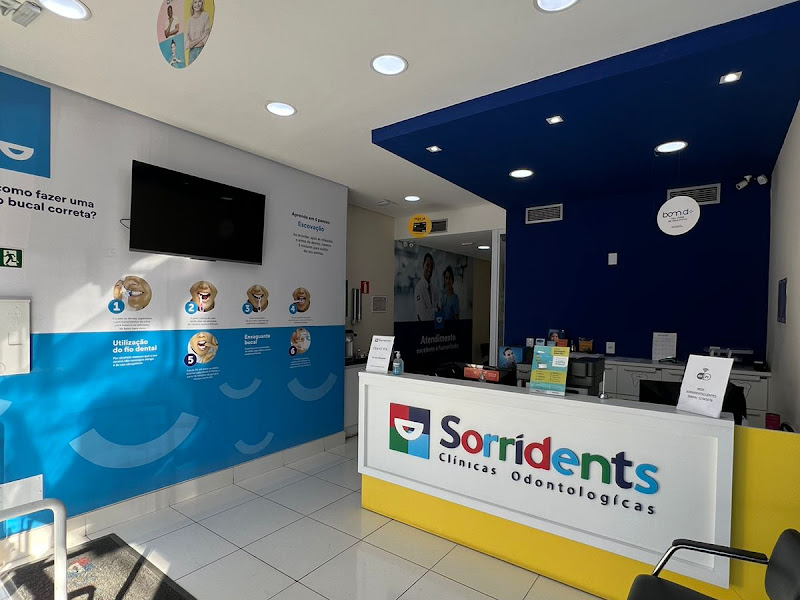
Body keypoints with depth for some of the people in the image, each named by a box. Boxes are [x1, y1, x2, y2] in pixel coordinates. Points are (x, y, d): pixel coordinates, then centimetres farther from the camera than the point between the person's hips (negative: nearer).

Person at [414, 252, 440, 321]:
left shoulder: (435, 290, 7)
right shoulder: (419, 287, -11)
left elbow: (439, 308, 8)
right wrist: (436, 310, -3)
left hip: (434, 323, 4)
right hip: (423, 323, -4)